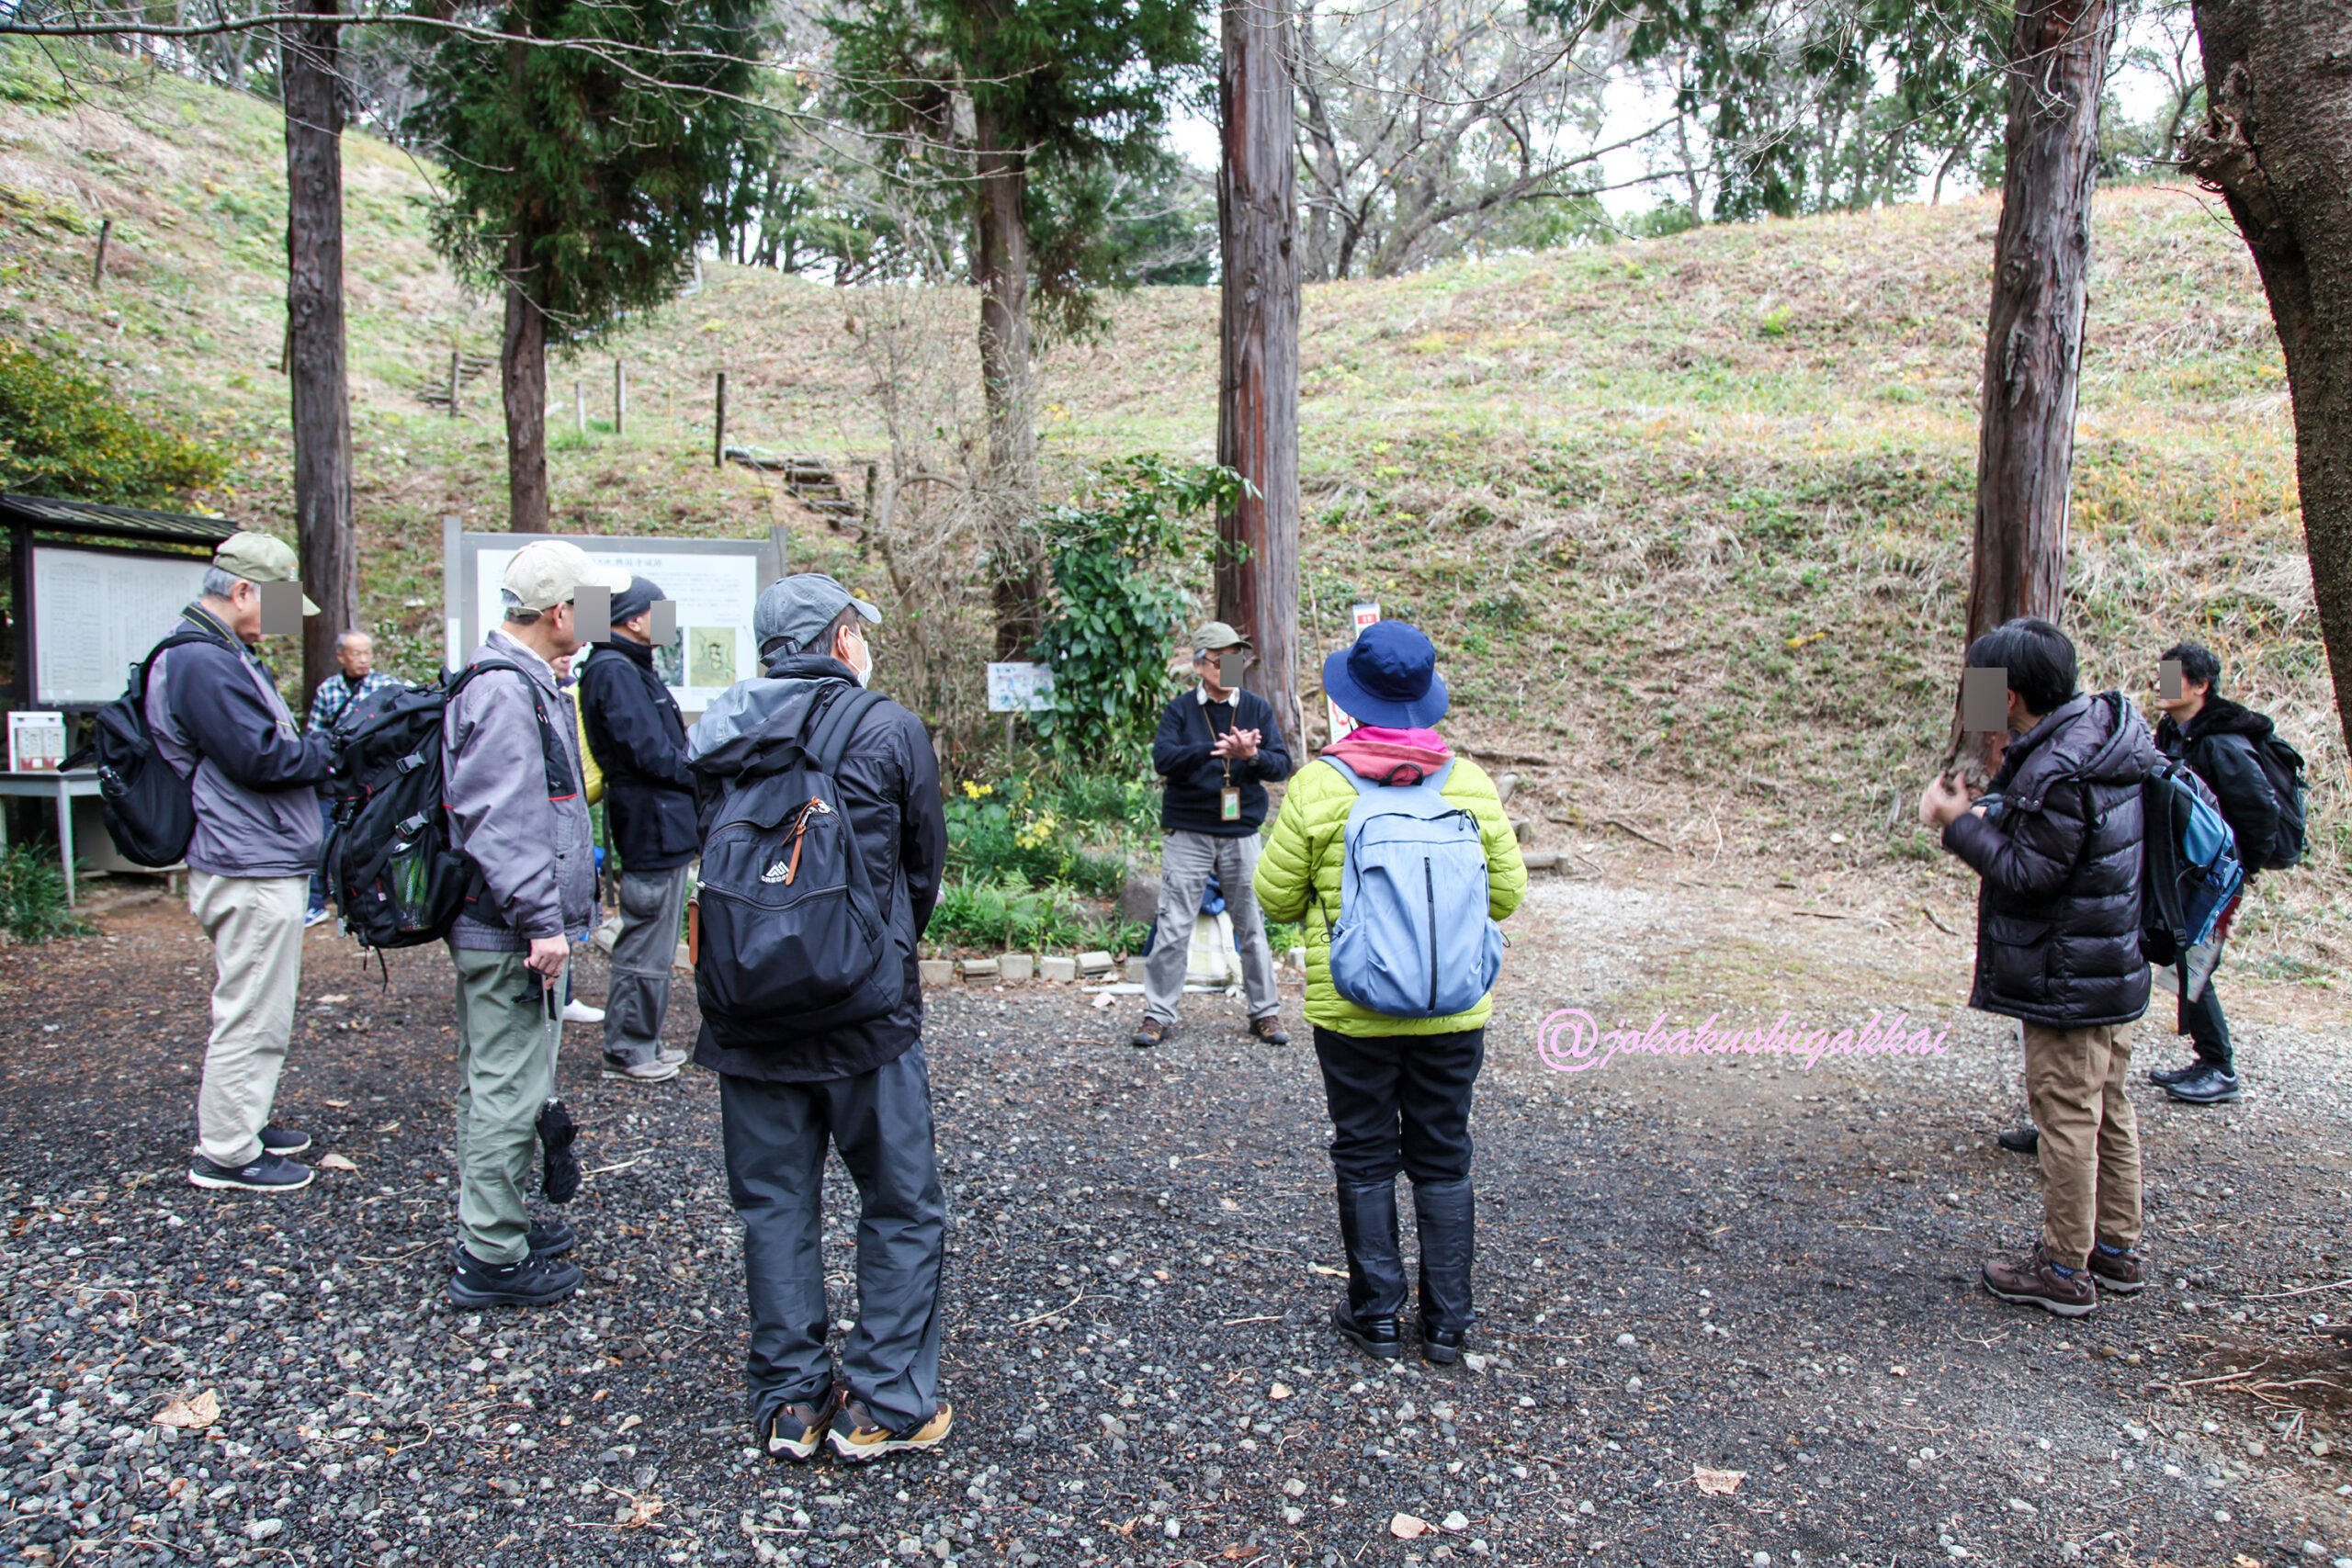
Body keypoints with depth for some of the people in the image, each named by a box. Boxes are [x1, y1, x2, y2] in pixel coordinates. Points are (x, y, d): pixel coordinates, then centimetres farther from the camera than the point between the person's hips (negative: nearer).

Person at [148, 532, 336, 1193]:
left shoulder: (227, 656, 18)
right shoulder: (202, 662, -17)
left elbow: (269, 745, 21)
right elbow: (258, 755, -23)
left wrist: (311, 746, 4)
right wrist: (325, 751, -8)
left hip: (263, 861, 11)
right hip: (252, 867, -11)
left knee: (255, 1007, 21)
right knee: (252, 1014, -3)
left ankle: (242, 1121, 34)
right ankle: (226, 1153, 7)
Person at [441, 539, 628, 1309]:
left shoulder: (526, 681, 15)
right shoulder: (503, 691, -19)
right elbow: (500, 820, -25)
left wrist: (548, 913, 26)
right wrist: (540, 922, -24)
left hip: (500, 927, 11)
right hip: (508, 933, -11)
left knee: (497, 1083, 20)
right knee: (508, 1091, -3)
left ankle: (495, 1224, 33)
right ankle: (491, 1259, 6)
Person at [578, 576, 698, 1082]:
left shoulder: (632, 669, 18)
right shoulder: (615, 671, -15)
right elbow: (650, 751, -21)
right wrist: (703, 776, -9)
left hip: (661, 827, 11)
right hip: (653, 827, -11)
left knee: (652, 943, 17)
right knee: (645, 948, -1)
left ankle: (641, 1043, 27)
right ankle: (626, 1051, 9)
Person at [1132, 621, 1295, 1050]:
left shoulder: (1258, 709, 7)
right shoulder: (1179, 710, 1)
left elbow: (1283, 765, 0)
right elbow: (1162, 758, -15)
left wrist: (1253, 756, -22)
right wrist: (1214, 749, -29)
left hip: (1241, 832, 2)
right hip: (1187, 832, -2)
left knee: (1252, 926, 8)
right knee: (1173, 926, 0)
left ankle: (1265, 1011, 20)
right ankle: (1158, 1013, 9)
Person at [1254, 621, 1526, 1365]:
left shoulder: (1319, 786, -12)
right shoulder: (1470, 782, -3)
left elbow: (1275, 897, -4)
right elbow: (1507, 893, 4)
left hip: (1352, 1009, -2)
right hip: (1453, 1010, 2)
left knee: (1365, 1158, 12)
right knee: (1443, 1160, 14)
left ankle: (1376, 1315, 22)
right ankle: (1447, 1324, 23)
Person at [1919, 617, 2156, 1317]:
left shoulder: (2057, 771, -25)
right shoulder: (2103, 734, 6)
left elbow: (2032, 874, -22)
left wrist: (1961, 825, -15)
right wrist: (1993, 819, 7)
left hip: (2067, 982, -10)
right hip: (2114, 969, 10)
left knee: (2066, 1116, 0)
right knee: (2107, 1109, 18)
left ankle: (2063, 1271, 11)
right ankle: (2117, 1250, 31)